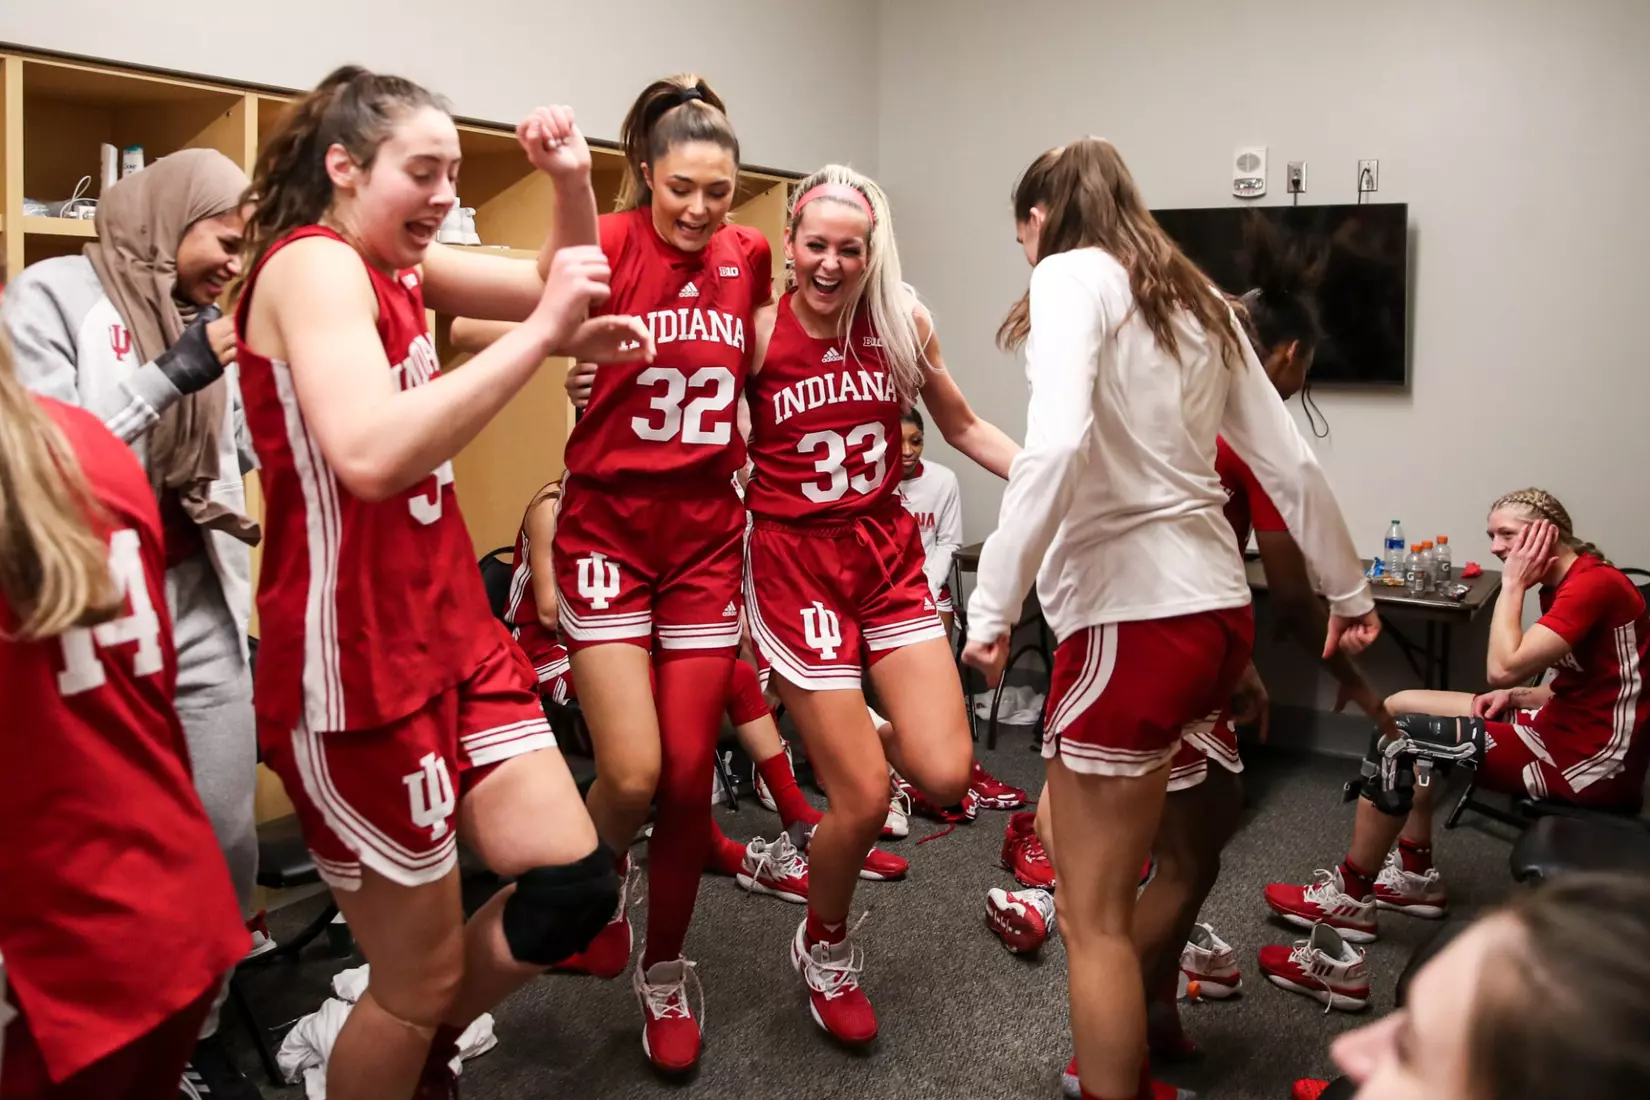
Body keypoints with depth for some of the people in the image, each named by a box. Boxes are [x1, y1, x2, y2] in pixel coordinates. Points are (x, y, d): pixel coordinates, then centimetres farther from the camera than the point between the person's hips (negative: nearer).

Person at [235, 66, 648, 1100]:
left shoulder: (400, 268, 10)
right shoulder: (312, 263, -16)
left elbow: (563, 286, 16)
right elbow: (371, 454, -34)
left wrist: (573, 182, -2)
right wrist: (541, 333, -30)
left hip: (455, 639, 9)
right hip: (358, 668, -8)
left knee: (577, 887, 9)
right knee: (422, 979, 5)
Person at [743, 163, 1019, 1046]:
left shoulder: (903, 323, 2)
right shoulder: (758, 333, -9)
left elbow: (961, 425, 13)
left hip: (889, 553, 4)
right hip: (795, 560, -4)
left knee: (945, 778, -8)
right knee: (864, 801, -3)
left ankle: (869, 734, 29)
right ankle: (822, 950, 28)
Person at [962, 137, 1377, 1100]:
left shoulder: (1072, 274, -4)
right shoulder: (1197, 299, 18)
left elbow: (1058, 443, -23)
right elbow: (1292, 462, 18)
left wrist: (994, 603, -20)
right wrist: (1351, 592, 27)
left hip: (1135, 620, -8)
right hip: (1220, 610, 9)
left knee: (1094, 918, 4)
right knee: (1085, 842, 24)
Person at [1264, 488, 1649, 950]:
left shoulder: (1593, 584, -21)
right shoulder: (1570, 584, 11)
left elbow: (1502, 668, -28)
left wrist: (1513, 584, -17)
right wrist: (1518, 696, 2)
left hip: (1589, 760, -11)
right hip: (1569, 728, 11)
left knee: (1398, 737, -14)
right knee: (1399, 708, 9)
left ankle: (1348, 898, -3)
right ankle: (1415, 876, 14)